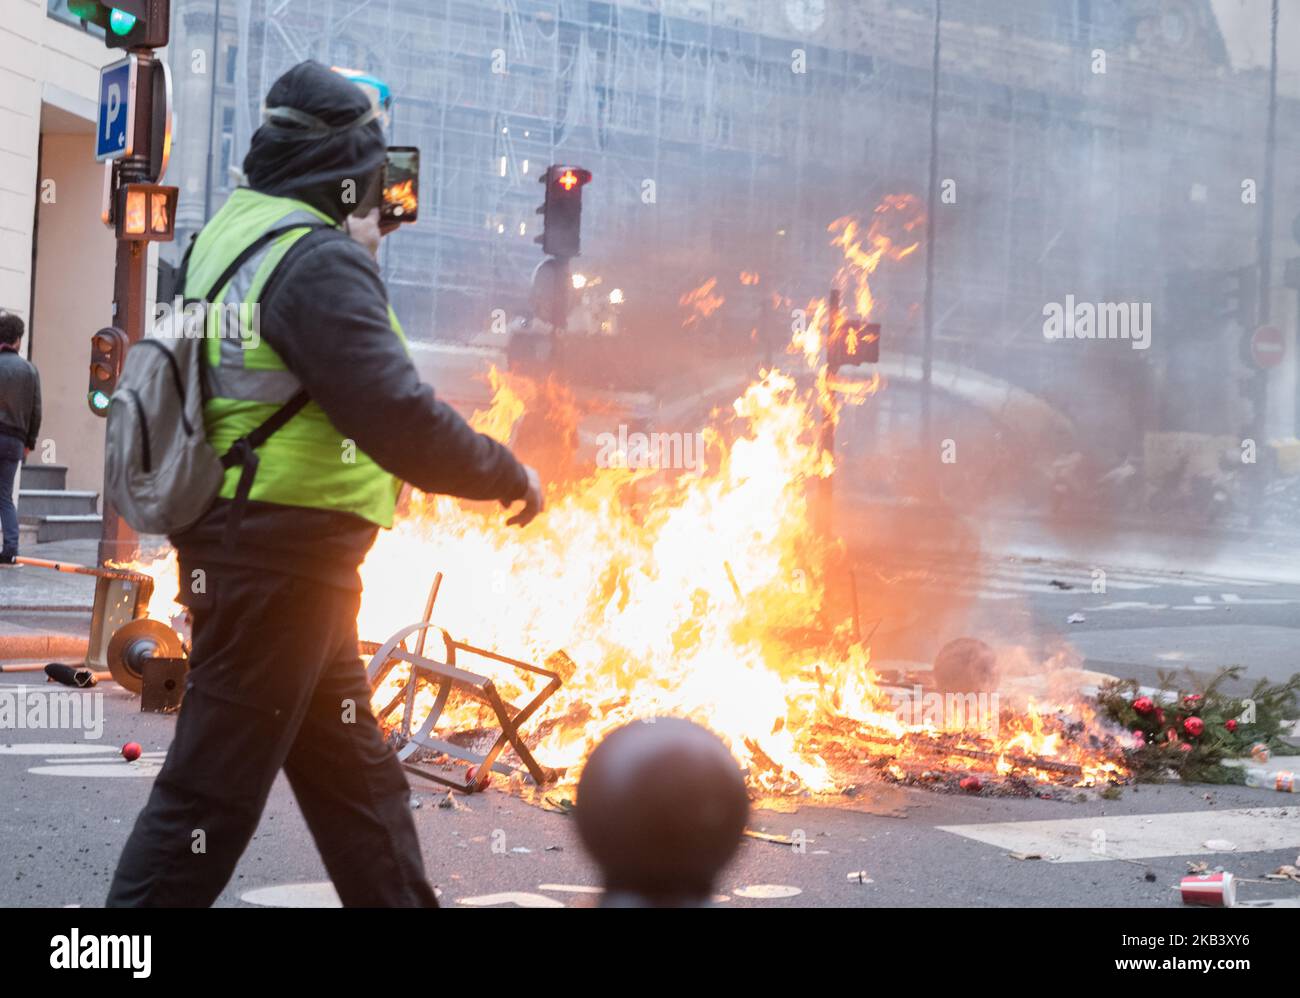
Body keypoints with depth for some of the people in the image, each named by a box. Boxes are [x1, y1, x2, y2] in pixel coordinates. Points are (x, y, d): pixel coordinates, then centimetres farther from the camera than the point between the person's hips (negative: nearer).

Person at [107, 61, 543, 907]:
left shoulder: (232, 232, 10)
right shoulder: (323, 262, -19)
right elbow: (399, 420, -25)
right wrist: (512, 477, -11)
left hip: (246, 546, 10)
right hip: (282, 563, -10)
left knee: (355, 772, 19)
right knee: (212, 795, -2)